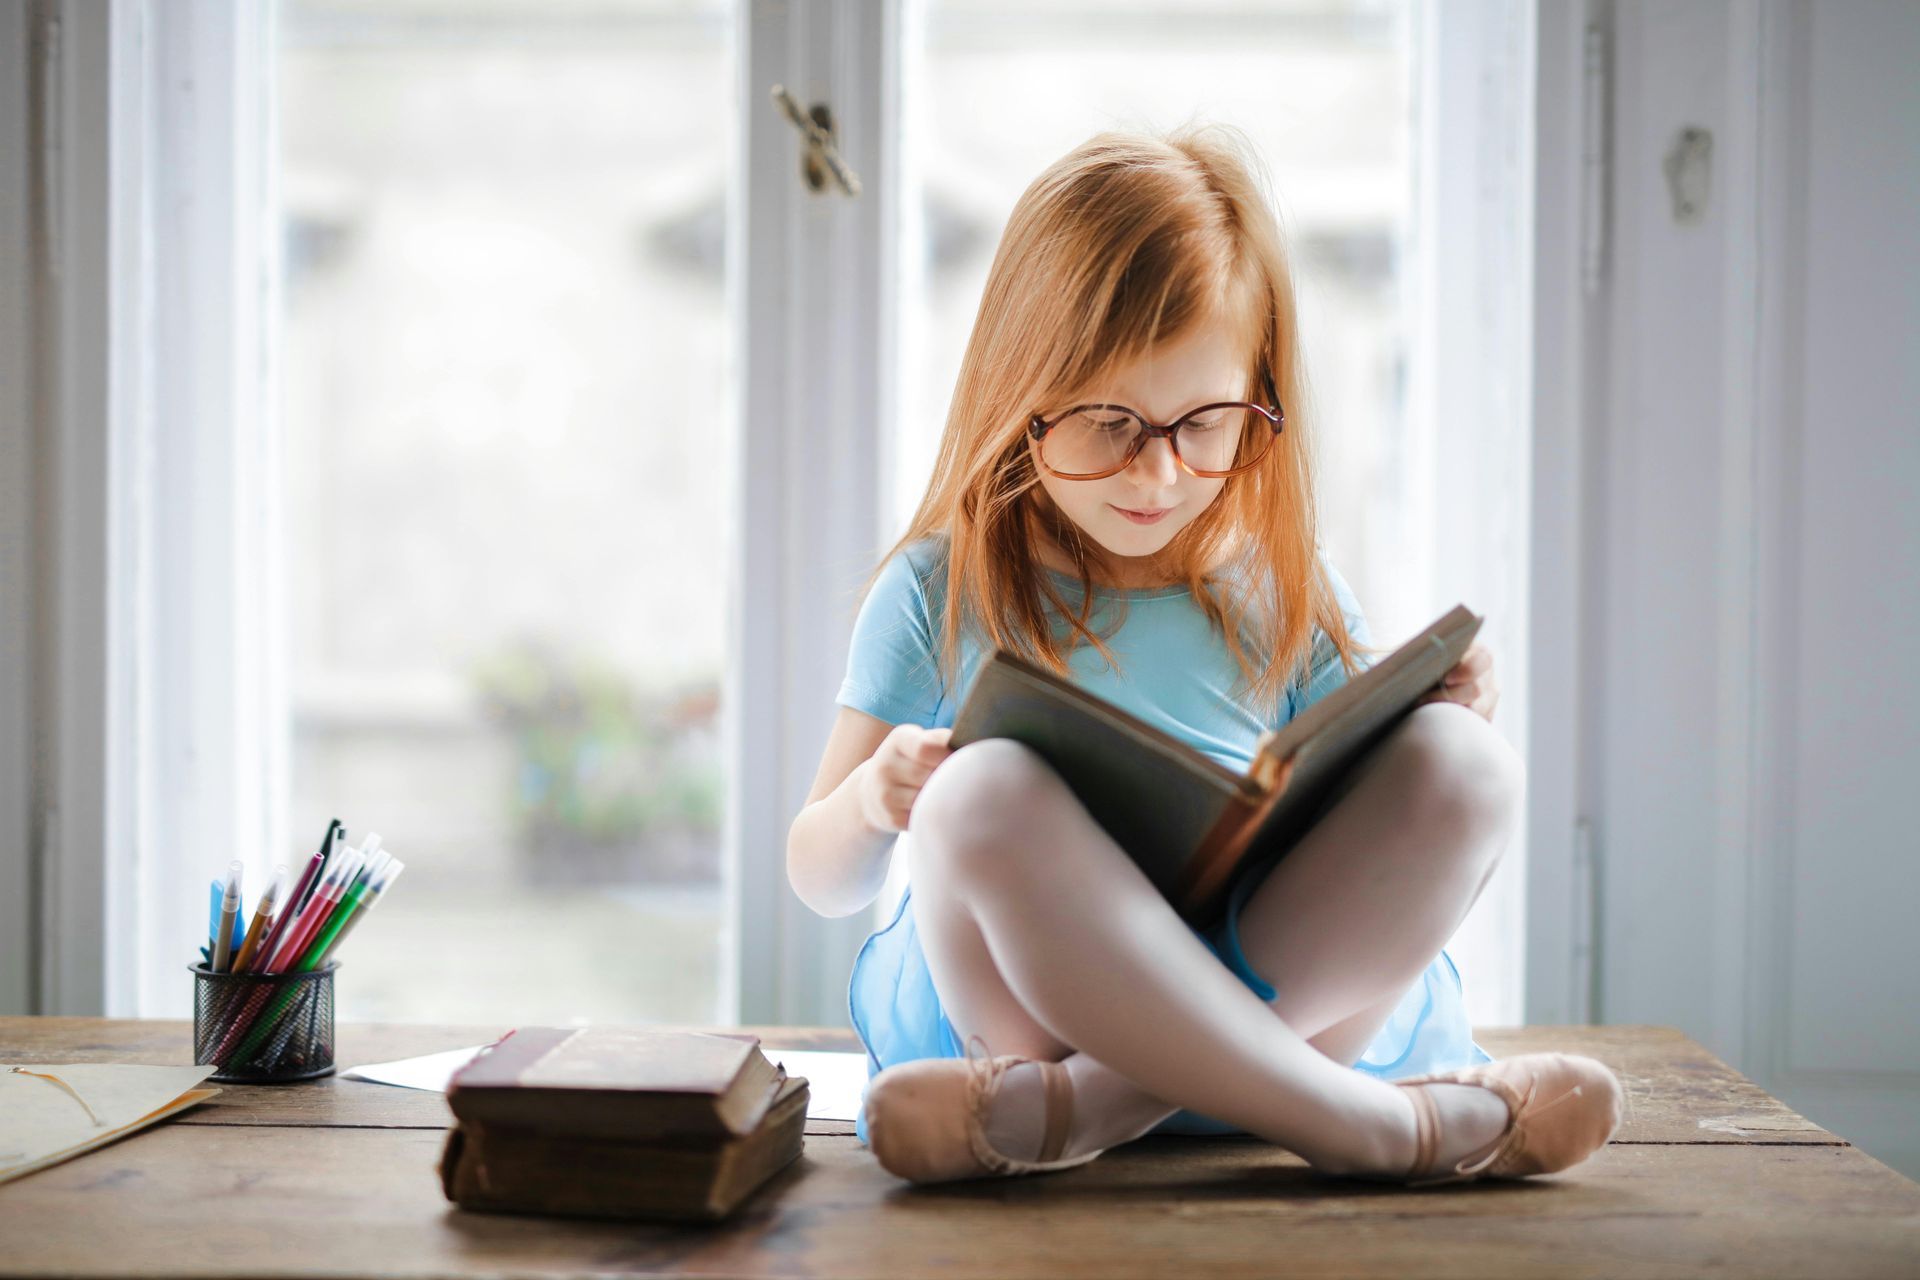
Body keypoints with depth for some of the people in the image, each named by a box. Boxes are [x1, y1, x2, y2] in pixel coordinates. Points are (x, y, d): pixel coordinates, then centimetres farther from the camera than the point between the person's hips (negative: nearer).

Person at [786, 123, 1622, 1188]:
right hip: (1022, 1001, -2)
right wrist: (869, 801, -14)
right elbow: (823, 880, 10)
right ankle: (1365, 1122, -30)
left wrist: (1440, 736, -4)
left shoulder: (1286, 591, 12)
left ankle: (1072, 1111, -31)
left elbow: (1366, 841, 16)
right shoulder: (942, 592, 6)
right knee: (983, 792, -33)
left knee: (1462, 767, -23)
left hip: (1293, 993, 3)